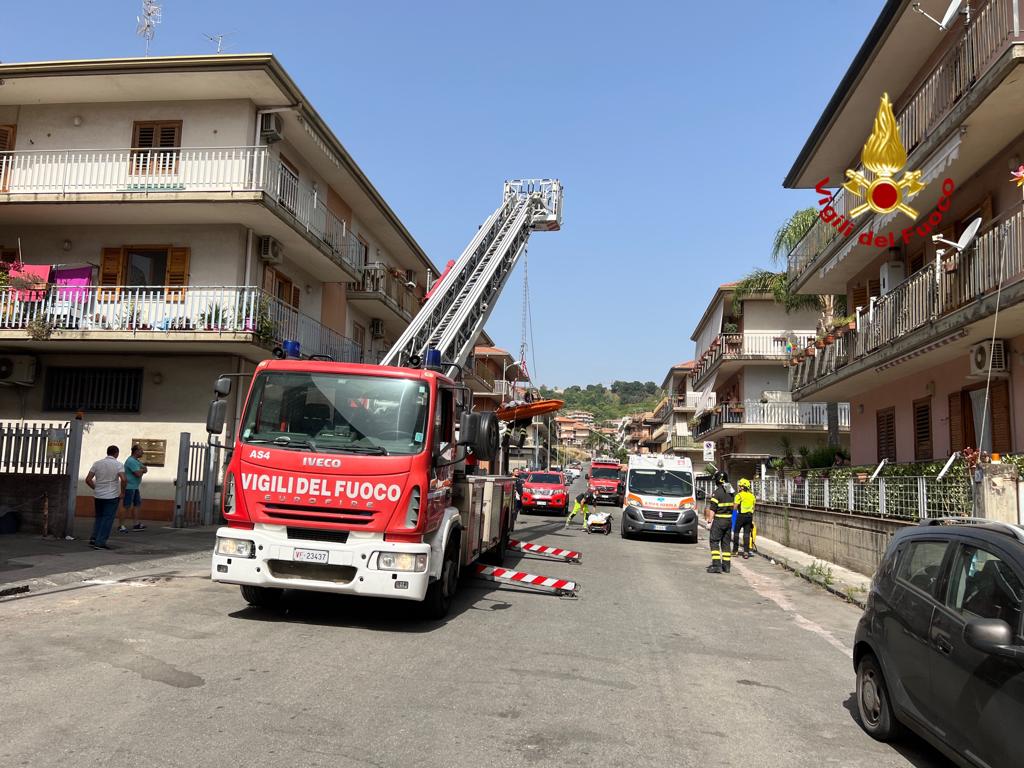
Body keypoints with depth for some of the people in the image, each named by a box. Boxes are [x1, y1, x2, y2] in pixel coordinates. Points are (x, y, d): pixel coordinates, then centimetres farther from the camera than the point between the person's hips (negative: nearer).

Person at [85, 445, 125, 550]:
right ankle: (100, 542, -1)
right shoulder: (118, 465, -8)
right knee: (107, 519, 1)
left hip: (98, 495, 4)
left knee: (99, 517, 20)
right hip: (112, 496, -4)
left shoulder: (97, 463, 4)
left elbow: (88, 480, 1)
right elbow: (123, 479, -22)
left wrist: (96, 488, 14)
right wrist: (122, 492, -9)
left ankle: (94, 539, 13)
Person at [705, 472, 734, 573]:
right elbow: (732, 507, 14)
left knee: (714, 542, -3)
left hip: (718, 520, -7)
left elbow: (712, 509, -15)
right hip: (729, 520, 7)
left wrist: (709, 520, -11)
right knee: (726, 543, 13)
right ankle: (726, 565, 15)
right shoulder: (730, 492, 8)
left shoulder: (717, 492, -14)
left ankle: (716, 565, -10)